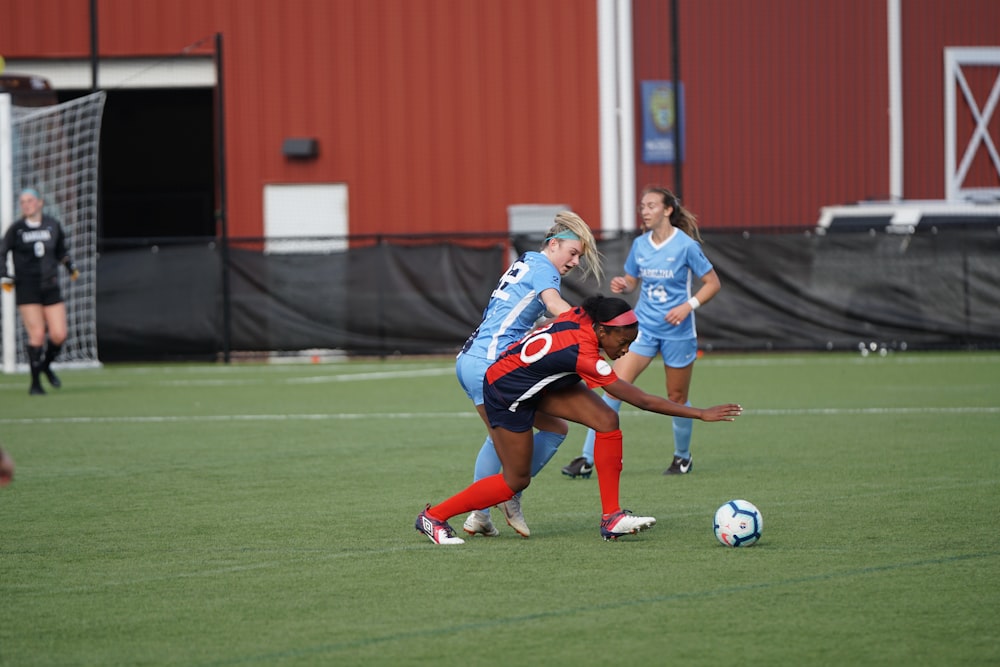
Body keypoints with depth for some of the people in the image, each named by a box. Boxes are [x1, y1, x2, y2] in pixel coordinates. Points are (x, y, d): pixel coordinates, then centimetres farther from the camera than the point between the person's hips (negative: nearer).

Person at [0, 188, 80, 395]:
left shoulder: (53, 225, 6)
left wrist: (70, 267, 14)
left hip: (51, 287, 3)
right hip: (27, 289, -3)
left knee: (59, 335, -5)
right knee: (37, 335, -11)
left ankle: (46, 366, 26)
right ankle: (35, 383, 0)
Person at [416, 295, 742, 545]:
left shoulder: (582, 316, -17)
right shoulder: (583, 355, -38)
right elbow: (643, 400, -35)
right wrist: (700, 414, -32)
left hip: (542, 380, 8)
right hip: (507, 393, -8)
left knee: (607, 421, -11)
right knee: (517, 481, 1)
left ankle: (611, 517, -6)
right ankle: (433, 516, 17)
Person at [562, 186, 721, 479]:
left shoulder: (685, 245, -10)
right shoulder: (640, 245, 3)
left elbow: (713, 283, -5)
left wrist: (688, 306, -19)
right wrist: (621, 285, -7)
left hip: (677, 331, -3)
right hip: (643, 326, 3)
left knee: (676, 398, 8)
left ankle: (683, 457, 33)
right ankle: (587, 459, -12)